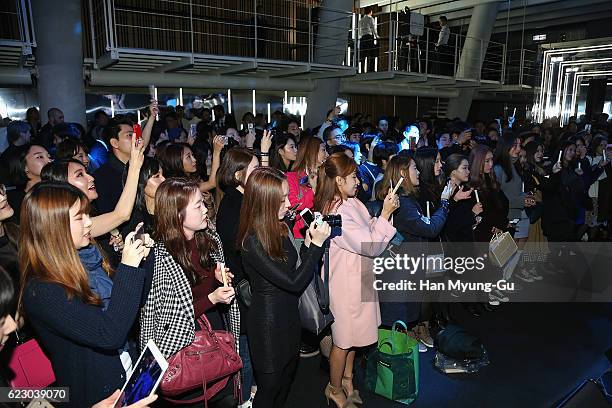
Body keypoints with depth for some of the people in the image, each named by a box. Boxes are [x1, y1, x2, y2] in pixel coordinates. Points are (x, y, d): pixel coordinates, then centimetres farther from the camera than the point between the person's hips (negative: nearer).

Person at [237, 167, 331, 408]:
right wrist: (316, 243, -23)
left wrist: (308, 242, -9)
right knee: (269, 387, 13)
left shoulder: (281, 228, -3)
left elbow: (293, 269, 4)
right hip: (268, 322, -8)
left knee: (288, 374, 26)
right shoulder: (252, 242, -27)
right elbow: (294, 282, -26)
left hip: (289, 315, 8)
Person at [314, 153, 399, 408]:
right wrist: (385, 214, -21)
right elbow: (371, 246, -24)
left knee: (353, 334, 24)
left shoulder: (351, 203, 0)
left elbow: (369, 231, 7)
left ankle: (346, 379, 45)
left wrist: (386, 210, -4)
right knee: (343, 340, 11)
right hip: (344, 283, -9)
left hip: (356, 278, 9)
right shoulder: (336, 214, -28)